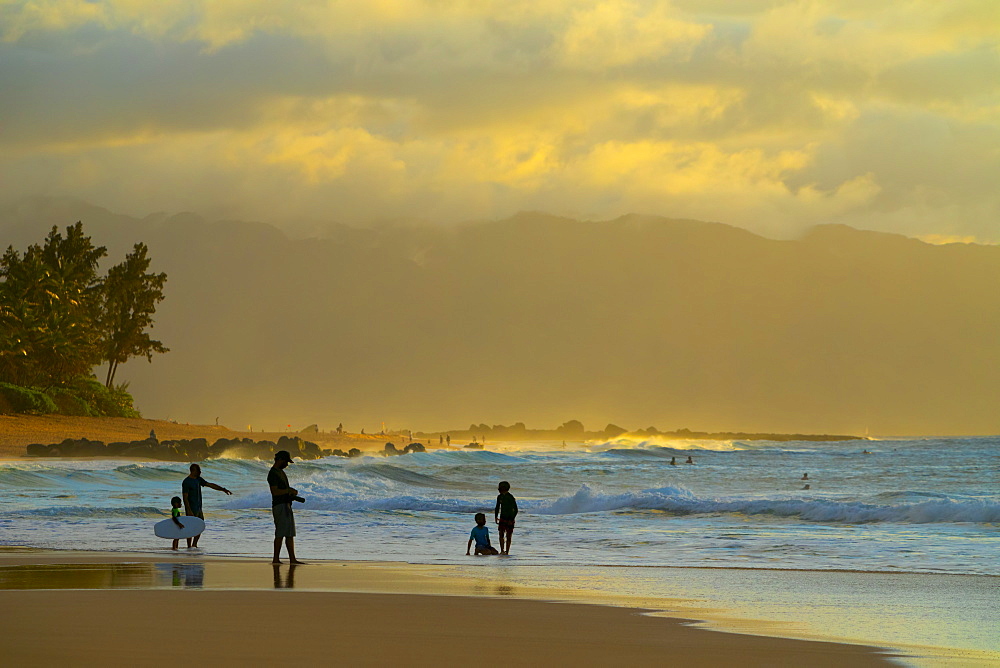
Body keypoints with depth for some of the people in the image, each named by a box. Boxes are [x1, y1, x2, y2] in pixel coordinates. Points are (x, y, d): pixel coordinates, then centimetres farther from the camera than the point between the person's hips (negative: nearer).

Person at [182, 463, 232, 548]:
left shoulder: (198, 479, 11)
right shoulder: (186, 482, -14)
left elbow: (210, 485, 12)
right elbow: (185, 498, -18)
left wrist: (223, 489, 5)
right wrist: (189, 511, -23)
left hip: (199, 509, 9)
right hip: (191, 510, -9)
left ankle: (194, 545, 23)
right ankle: (189, 547, 2)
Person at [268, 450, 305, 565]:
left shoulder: (281, 472, 20)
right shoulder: (273, 473, -11)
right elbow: (275, 491, -20)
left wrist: (292, 491, 12)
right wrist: (289, 491, -15)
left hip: (287, 505, 10)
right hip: (279, 505, -10)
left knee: (290, 534, 6)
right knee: (280, 533, -11)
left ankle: (292, 559, 5)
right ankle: (276, 559, -10)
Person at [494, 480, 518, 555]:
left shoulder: (511, 498, -12)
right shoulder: (500, 497, 6)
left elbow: (515, 510, -11)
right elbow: (497, 508, 20)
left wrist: (511, 519, -18)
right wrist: (496, 516, 9)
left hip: (509, 520, -5)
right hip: (502, 519, 5)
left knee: (508, 537, 1)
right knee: (501, 534, -8)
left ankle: (507, 552, 8)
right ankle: (502, 551, -8)